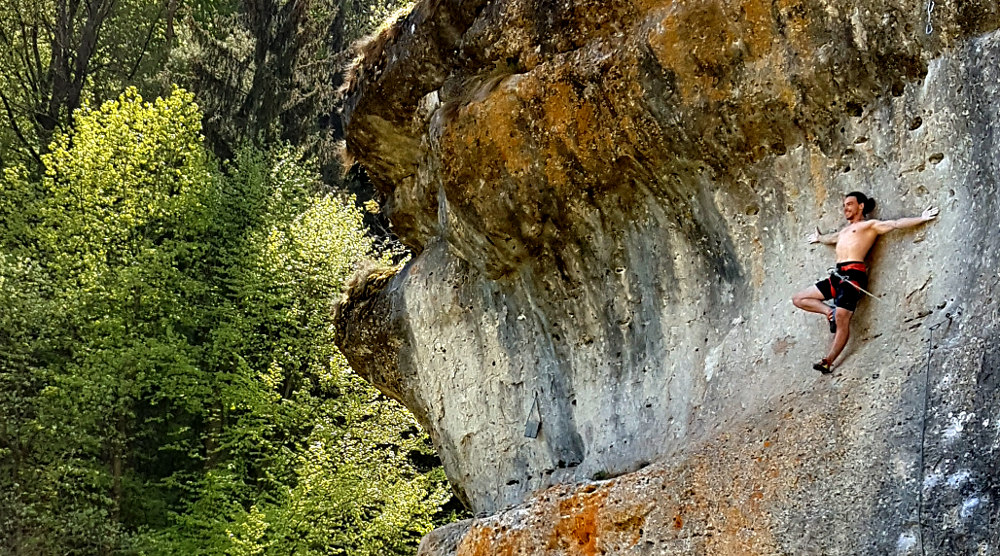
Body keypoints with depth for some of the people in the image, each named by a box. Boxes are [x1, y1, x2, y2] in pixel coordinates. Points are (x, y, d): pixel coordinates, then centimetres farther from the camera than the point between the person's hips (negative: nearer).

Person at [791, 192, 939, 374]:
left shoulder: (870, 225, 8)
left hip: (853, 274, -8)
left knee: (842, 318, -17)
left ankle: (828, 361, -19)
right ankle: (830, 311, 1)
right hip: (838, 275, 8)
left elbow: (896, 224, -3)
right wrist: (819, 238, 71)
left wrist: (922, 218, -14)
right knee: (798, 299, 5)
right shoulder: (846, 229, 30)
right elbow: (832, 238, 52)